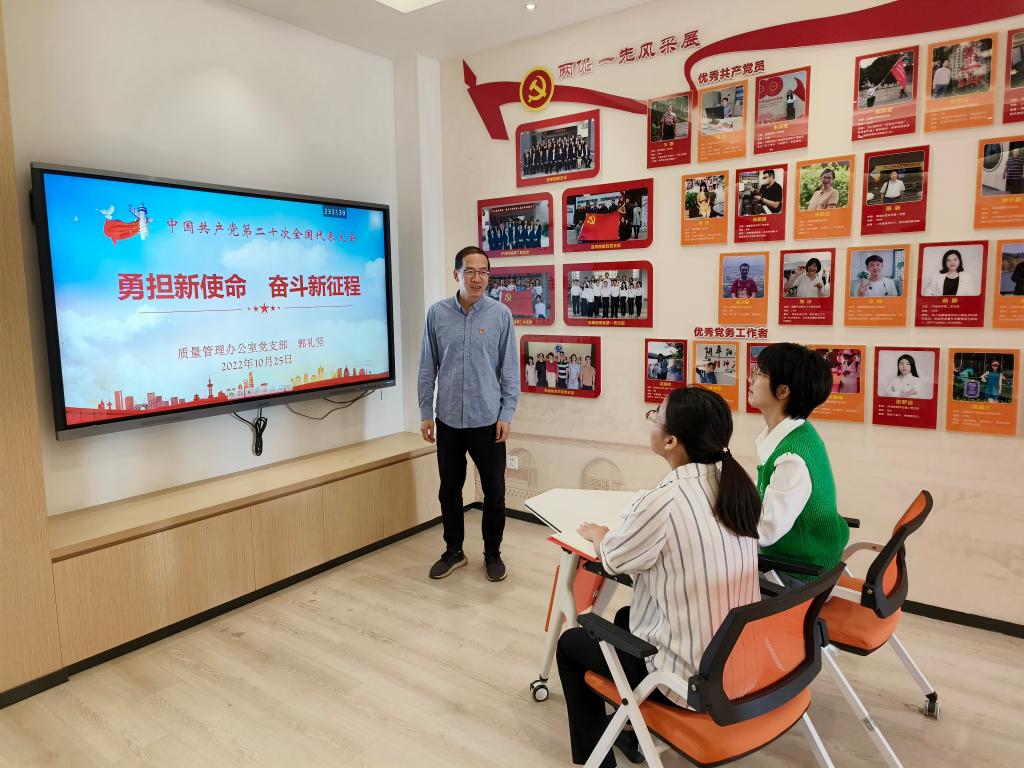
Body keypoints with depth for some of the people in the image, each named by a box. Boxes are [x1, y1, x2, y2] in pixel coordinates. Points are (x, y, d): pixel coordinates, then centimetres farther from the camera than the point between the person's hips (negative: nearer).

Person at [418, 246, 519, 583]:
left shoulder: (501, 314, -4)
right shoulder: (437, 313, 0)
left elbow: (510, 369, -2)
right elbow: (428, 367, 4)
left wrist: (506, 415, -7)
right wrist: (425, 413, 3)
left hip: (487, 420, -1)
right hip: (448, 420, 2)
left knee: (494, 492, 8)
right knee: (449, 490, 14)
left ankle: (492, 553, 27)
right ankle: (453, 551, 32)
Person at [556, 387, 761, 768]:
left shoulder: (665, 501, -28)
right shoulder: (736, 484, -6)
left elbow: (613, 559, -8)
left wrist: (598, 534, 11)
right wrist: (628, 526, 15)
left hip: (691, 678, -7)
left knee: (571, 644, 16)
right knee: (625, 617, 31)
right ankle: (633, 732, 45)